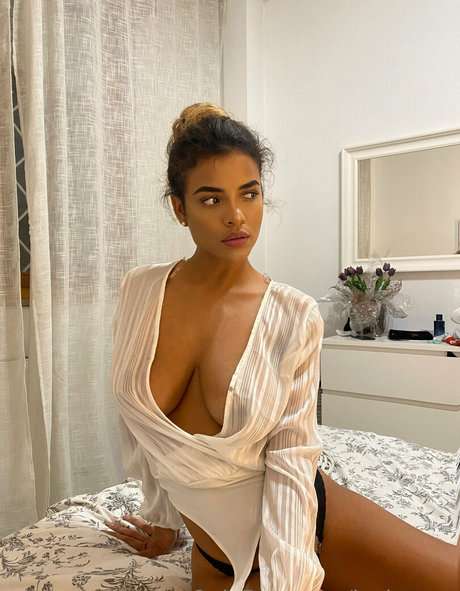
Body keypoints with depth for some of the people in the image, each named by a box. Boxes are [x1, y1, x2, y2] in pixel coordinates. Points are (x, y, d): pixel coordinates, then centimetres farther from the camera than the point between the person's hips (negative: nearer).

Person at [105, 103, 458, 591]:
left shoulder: (295, 318, -16)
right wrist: (163, 517, 13)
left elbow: (290, 457, -14)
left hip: (308, 521, -1)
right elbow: (136, 417, 3)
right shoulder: (140, 290, -9)